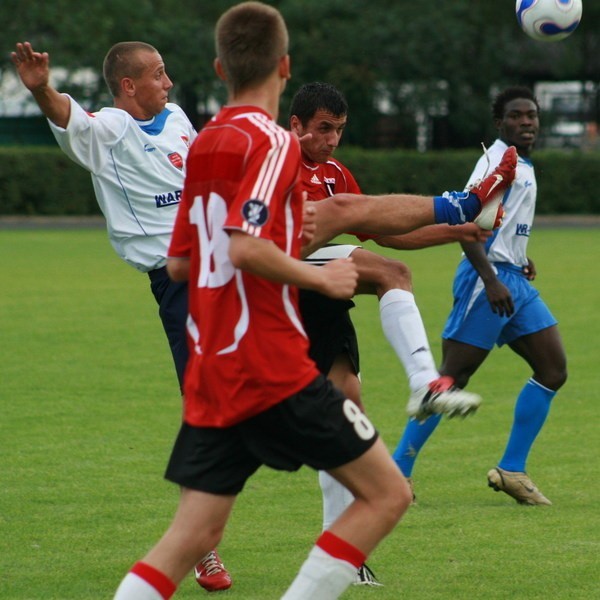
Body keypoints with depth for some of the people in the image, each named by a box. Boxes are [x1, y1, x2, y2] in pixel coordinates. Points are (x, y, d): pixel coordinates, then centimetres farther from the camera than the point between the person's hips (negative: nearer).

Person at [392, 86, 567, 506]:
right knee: (454, 376, -9)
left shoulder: (523, 166, 17)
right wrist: (491, 279, -29)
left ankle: (512, 471, 6)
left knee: (553, 370, 3)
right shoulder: (498, 161, -12)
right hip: (489, 278, -10)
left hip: (514, 282, 10)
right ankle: (398, 472, -4)